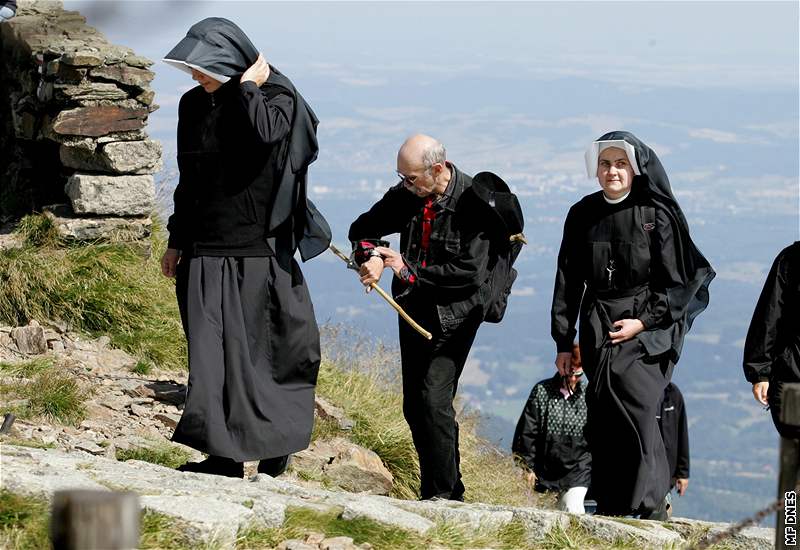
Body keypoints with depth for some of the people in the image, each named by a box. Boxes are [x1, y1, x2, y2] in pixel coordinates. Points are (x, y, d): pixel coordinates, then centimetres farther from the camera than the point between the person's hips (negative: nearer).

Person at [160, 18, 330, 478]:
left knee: (266, 347, 2)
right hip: (206, 249, 5)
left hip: (258, 247, -5)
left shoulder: (277, 97, -7)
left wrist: (246, 86, -17)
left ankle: (276, 441, 15)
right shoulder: (194, 106, 8)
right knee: (213, 348, 0)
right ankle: (223, 454, 2)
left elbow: (264, 133, -31)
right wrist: (177, 241, 17)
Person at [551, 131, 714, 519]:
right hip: (598, 327, 4)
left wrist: (643, 322, -12)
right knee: (603, 414, -1)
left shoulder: (657, 214, -3)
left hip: (649, 327, -4)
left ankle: (649, 504, -17)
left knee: (633, 402, -19)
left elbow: (675, 282, -3)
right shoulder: (583, 216, 8)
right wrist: (563, 342, 11)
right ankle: (609, 509, 3)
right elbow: (568, 282, 12)